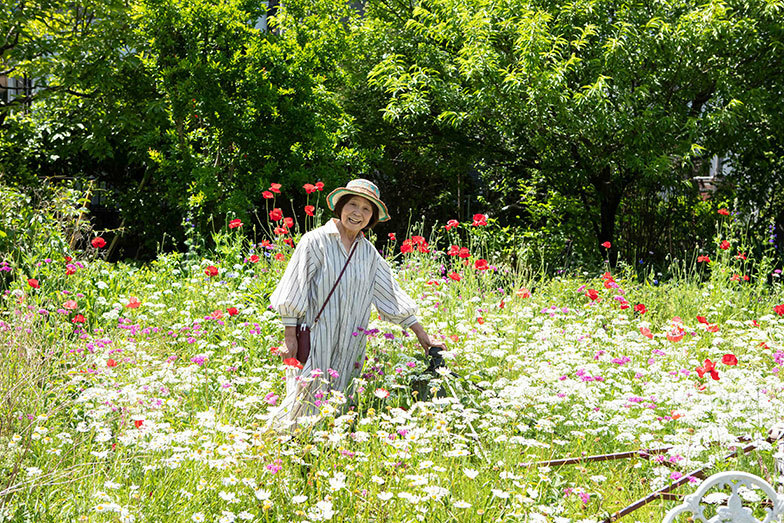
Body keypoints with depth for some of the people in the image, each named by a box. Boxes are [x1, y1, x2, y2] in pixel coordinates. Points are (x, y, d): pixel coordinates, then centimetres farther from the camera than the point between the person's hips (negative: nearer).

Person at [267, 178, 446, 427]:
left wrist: (422, 335, 12)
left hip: (348, 346, 5)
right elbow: (293, 292, -4)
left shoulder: (368, 252, 12)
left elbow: (390, 293, 15)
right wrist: (289, 336, -9)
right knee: (307, 400, -10)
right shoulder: (316, 241, -4)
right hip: (314, 341, -5)